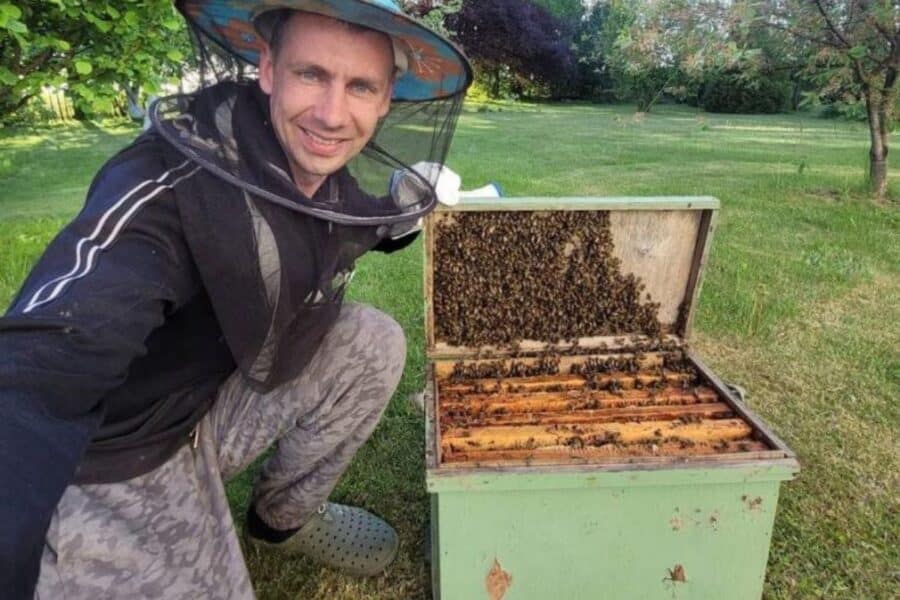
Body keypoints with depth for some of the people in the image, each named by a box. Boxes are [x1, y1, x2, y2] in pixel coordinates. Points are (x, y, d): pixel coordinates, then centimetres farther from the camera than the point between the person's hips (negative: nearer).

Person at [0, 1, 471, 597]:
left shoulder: (348, 181, -9)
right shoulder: (169, 186, -32)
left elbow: (383, 230, 14)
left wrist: (416, 206, -8)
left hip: (220, 397, 6)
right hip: (105, 463, -6)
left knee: (376, 342, -5)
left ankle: (284, 518, 15)